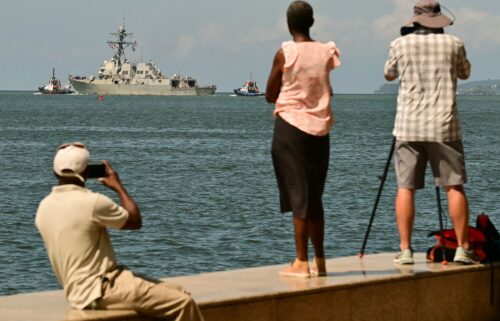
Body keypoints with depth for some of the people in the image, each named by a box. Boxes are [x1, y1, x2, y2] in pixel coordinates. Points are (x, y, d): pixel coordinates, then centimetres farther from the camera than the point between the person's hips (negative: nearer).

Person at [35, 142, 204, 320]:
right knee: (183, 303, -13)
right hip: (99, 289, -9)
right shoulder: (92, 202, -17)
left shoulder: (45, 207, 7)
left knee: (178, 293, 12)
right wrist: (118, 187, 12)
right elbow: (135, 221, -1)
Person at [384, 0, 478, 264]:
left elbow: (389, 75, 19)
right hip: (444, 126, 0)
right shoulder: (453, 44, 1)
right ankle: (463, 248, 2)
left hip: (408, 126, 0)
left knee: (405, 188, 3)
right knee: (454, 187, 4)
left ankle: (405, 250, -1)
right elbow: (465, 73, 19)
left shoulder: (401, 44, 0)